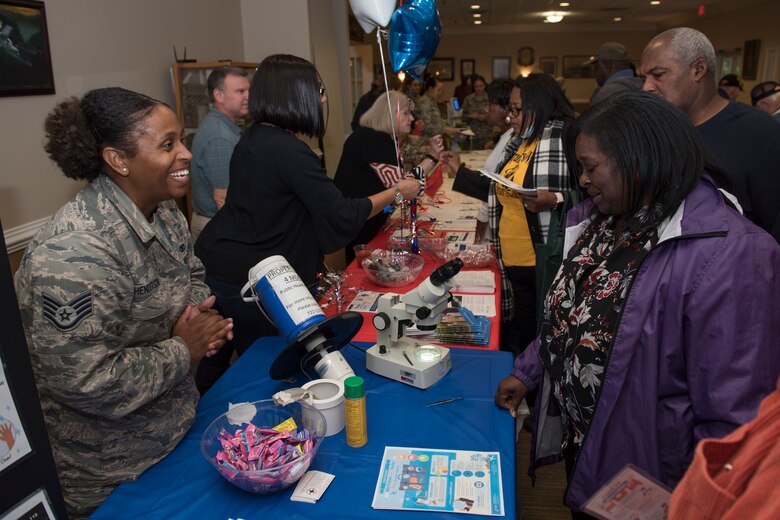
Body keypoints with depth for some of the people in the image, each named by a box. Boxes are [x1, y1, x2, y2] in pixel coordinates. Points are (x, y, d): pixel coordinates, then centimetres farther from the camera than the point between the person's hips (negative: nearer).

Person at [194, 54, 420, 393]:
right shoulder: (290, 152, -23)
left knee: (212, 366, 22)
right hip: (246, 280, -9)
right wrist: (396, 192, -7)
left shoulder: (252, 138, 6)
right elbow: (343, 217, -20)